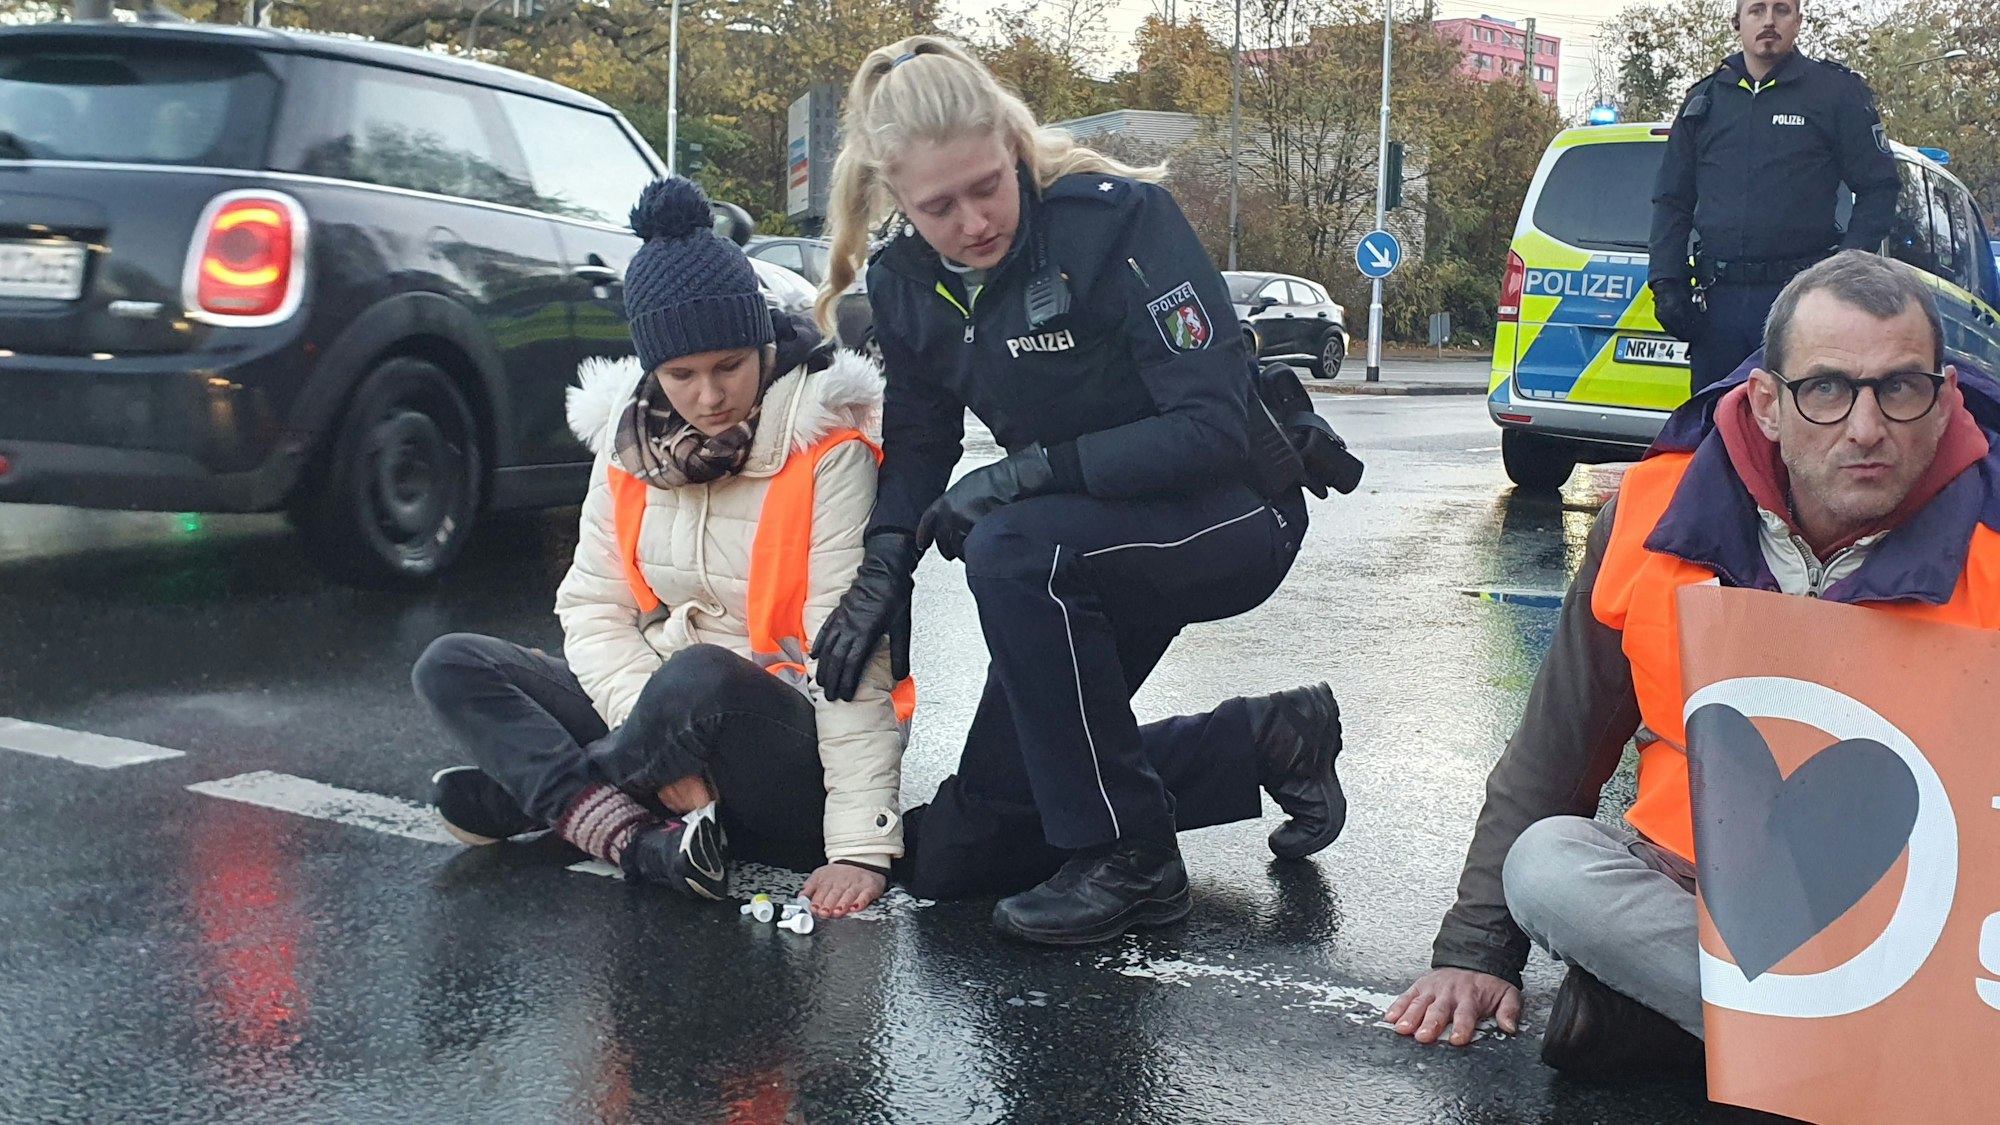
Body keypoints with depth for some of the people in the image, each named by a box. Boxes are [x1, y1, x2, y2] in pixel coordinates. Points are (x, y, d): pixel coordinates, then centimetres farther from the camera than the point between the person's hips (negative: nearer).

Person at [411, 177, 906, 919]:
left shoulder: (828, 448, -16)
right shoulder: (629, 439, 0)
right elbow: (594, 608, -1)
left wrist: (861, 845, -27)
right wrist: (660, 742, -19)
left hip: (791, 758, -6)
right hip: (653, 703, 6)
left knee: (699, 679, -37)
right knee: (452, 667, -6)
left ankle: (534, 790, -8)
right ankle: (636, 838, -23)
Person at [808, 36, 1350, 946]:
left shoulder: (1116, 216, -22)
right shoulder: (906, 285, -4)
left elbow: (1214, 424, -26)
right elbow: (918, 441, 5)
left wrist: (1032, 469, -30)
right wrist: (884, 564, -13)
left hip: (1232, 516, -7)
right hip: (1089, 543, 7)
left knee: (1013, 554, -38)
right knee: (956, 855, 6)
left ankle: (1129, 860, -20)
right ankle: (1270, 739, 17)